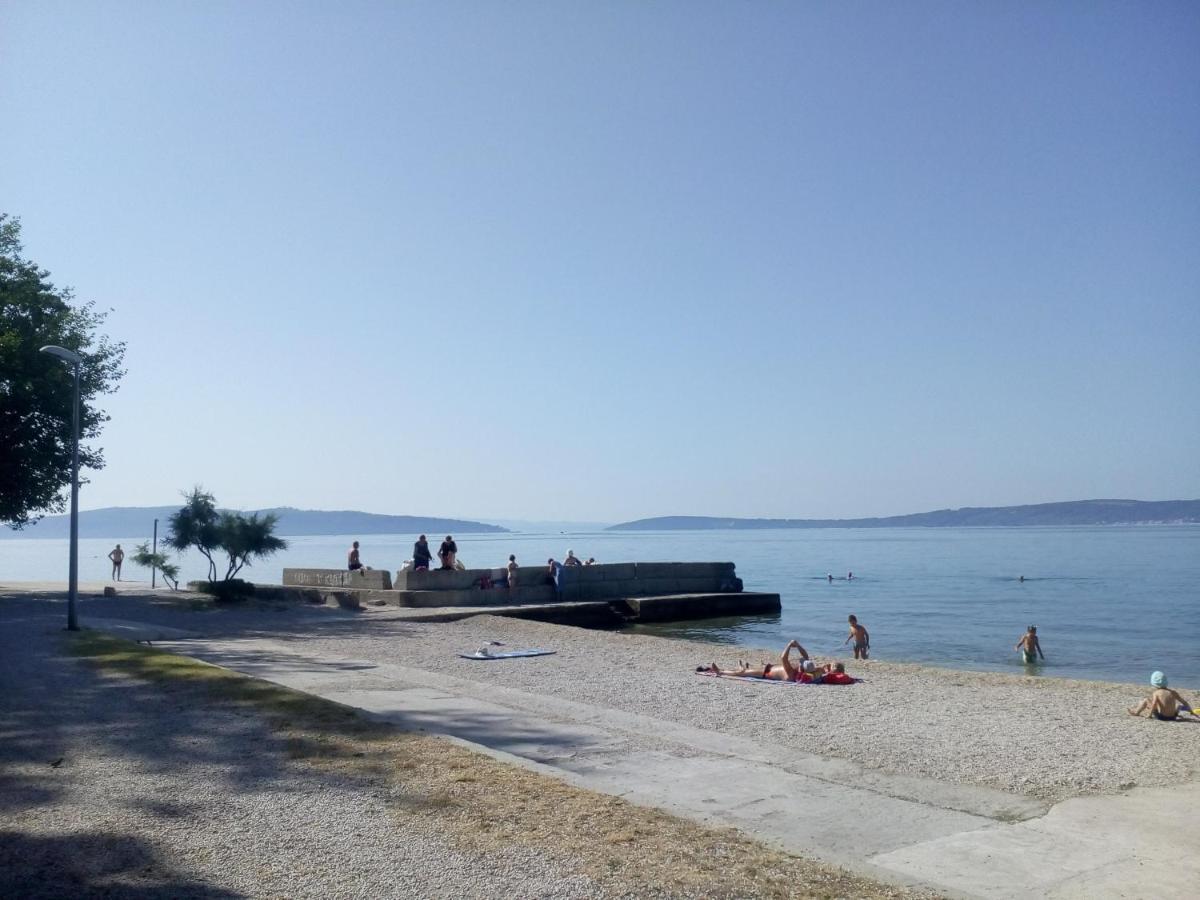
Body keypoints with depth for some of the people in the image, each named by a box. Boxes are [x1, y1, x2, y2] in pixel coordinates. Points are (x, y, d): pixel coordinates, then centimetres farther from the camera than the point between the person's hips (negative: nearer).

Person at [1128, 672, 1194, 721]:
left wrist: (1150, 714, -17)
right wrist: (1192, 712, 18)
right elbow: (1184, 702, 7)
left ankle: (1136, 711, 33)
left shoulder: (1156, 693, -10)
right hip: (1173, 717, 5)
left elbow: (1154, 704, -24)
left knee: (1146, 701, 12)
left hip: (1162, 717, -5)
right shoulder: (1173, 692, 4)